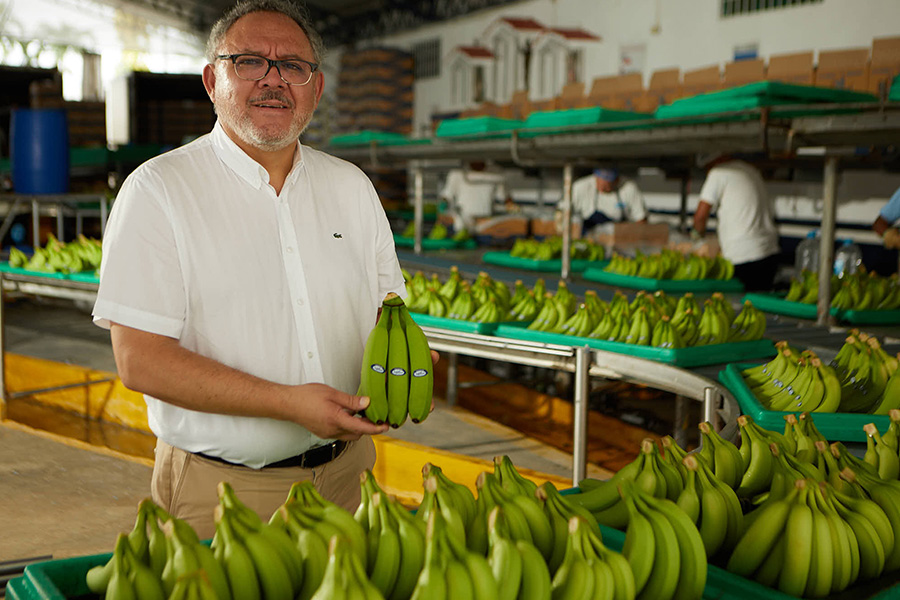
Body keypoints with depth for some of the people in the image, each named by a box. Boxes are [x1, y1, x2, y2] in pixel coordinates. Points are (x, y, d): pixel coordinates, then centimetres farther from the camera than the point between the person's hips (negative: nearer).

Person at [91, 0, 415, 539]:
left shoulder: (352, 187, 7)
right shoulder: (156, 190, -9)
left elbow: (387, 306, 14)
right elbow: (140, 359, -16)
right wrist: (288, 403, -23)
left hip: (341, 474, 5)